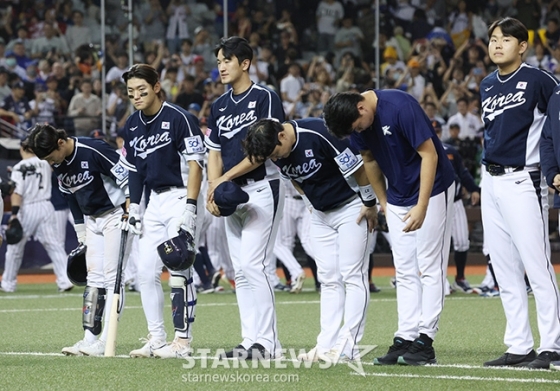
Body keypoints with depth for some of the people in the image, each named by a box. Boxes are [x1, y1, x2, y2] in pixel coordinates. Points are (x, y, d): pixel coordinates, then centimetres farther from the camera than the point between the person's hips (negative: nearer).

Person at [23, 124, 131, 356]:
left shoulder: (94, 150, -23)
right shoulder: (58, 165, 2)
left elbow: (128, 178, -20)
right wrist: (82, 238, 16)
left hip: (116, 215, -8)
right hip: (92, 221, 8)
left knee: (112, 278, -9)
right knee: (94, 280, 5)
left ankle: (106, 342, -12)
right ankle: (90, 339, 5)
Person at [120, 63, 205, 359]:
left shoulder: (179, 118, -12)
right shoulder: (133, 125, 10)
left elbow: (195, 164, -14)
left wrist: (190, 207, -19)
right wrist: (134, 207, 10)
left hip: (180, 198, -8)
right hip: (154, 203, 8)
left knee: (179, 271, -9)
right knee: (146, 272, 5)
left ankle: (183, 341, -4)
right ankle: (156, 339, 14)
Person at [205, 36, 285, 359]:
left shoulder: (265, 98, -7)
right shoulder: (220, 106, 16)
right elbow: (215, 153, 15)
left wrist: (226, 177, -16)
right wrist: (213, 192, -1)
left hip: (262, 189, -8)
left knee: (253, 265, -14)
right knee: (241, 270, 6)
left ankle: (267, 342, -12)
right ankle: (252, 340, 9)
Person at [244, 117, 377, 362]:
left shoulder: (319, 134, -29)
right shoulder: (276, 151, -8)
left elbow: (357, 168, -22)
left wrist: (370, 204, -14)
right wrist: (313, 203, 14)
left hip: (351, 206, -7)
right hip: (320, 214, 7)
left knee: (352, 276, -9)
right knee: (329, 280, 4)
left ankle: (348, 346, -12)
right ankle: (327, 346, 3)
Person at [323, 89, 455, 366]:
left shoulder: (400, 107, -26)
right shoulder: (356, 120, -5)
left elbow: (429, 154, -23)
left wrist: (422, 206, -25)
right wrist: (383, 202, 13)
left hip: (431, 191, -7)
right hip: (397, 196, 7)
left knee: (429, 267, -7)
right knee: (405, 272, 5)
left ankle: (425, 340, -9)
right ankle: (405, 338, 4)